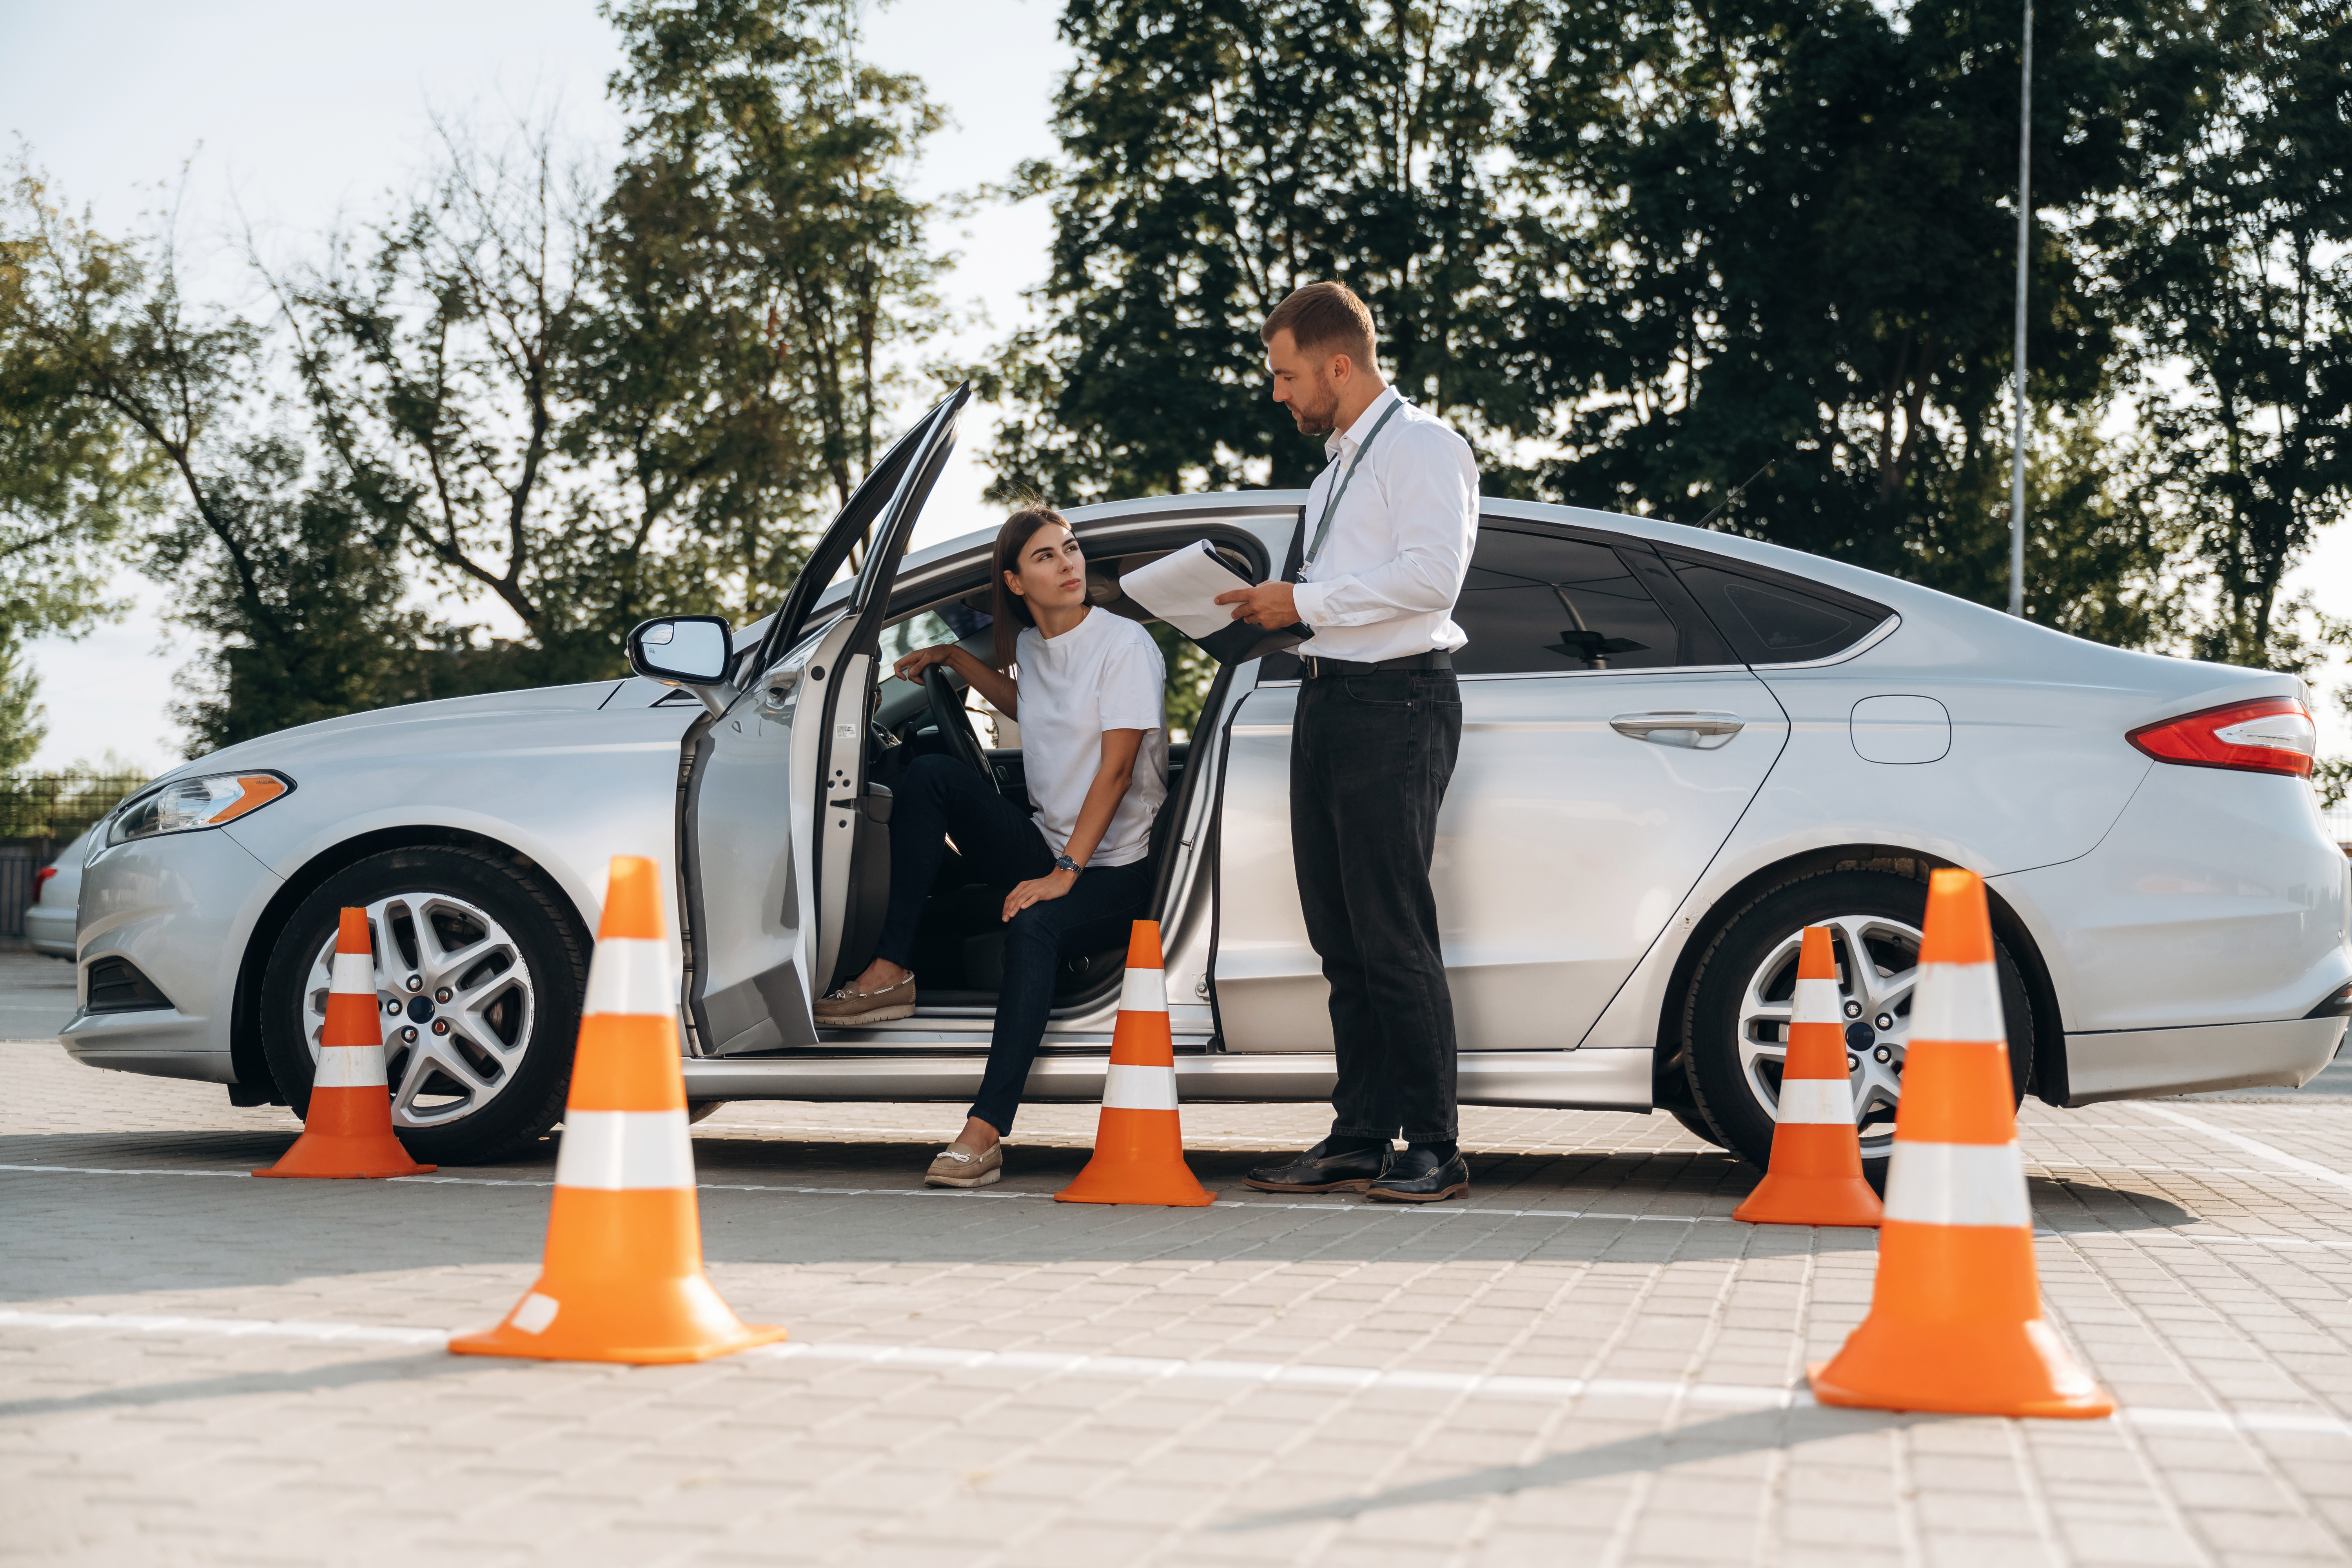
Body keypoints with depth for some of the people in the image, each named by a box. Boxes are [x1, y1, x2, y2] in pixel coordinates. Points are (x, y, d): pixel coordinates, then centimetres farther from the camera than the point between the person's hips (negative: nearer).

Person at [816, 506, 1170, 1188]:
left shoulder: (1125, 645, -10)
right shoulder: (1030, 646, 10)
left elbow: (1116, 771, -17)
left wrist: (1066, 874, -25)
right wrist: (953, 659, 27)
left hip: (1116, 870, -6)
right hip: (1046, 847, 7)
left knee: (1034, 926, -37)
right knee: (931, 774, -13)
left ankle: (985, 1132, -44)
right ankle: (891, 973, -13)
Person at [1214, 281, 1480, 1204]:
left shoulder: (1422, 446, -5)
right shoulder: (1336, 463, 24)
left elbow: (1432, 573, -17)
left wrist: (1306, 602, -14)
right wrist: (1275, 609, 11)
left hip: (1396, 702, -9)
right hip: (1327, 701, 9)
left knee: (1393, 935, -10)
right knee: (1341, 938, 7)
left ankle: (1434, 1148, -5)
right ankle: (1360, 1137, 11)